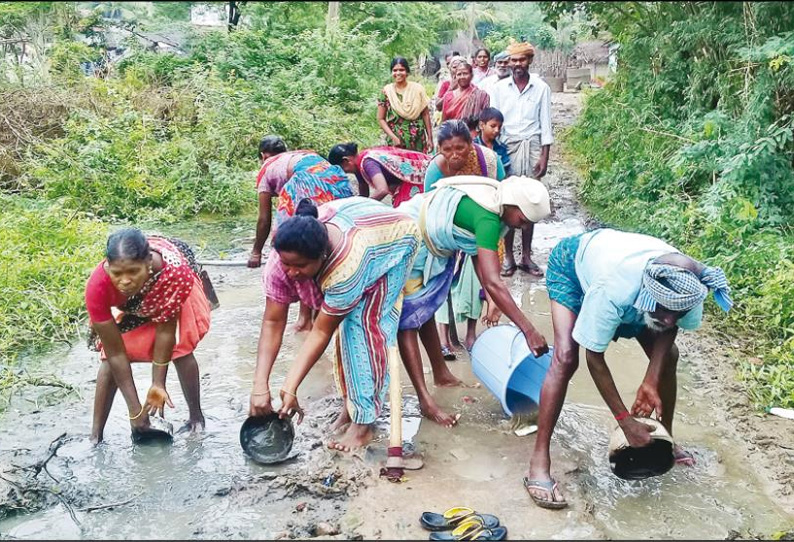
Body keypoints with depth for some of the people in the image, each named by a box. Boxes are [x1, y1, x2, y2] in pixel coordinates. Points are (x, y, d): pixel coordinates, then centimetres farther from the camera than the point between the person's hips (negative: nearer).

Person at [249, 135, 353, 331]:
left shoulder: (267, 168, 25)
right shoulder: (306, 154, 40)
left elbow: (264, 219, 26)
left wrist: (256, 252, 39)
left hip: (308, 185, -5)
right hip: (339, 182, 6)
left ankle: (305, 317, 12)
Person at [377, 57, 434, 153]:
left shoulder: (418, 88, 1)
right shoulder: (386, 91, 0)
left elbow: (425, 115, 5)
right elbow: (381, 119, 1)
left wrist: (430, 138, 3)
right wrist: (393, 137, -10)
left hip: (418, 140, 1)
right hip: (396, 139, -1)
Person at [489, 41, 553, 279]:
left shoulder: (541, 88, 3)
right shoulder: (499, 88, 4)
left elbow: (545, 123, 4)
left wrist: (544, 156, -2)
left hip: (532, 147, 0)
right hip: (507, 147, 0)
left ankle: (526, 256, 12)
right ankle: (508, 256, 7)